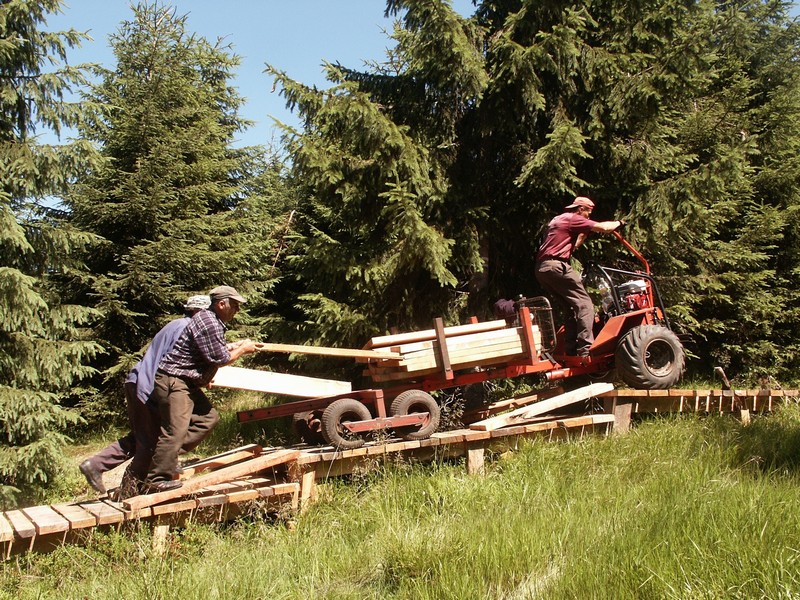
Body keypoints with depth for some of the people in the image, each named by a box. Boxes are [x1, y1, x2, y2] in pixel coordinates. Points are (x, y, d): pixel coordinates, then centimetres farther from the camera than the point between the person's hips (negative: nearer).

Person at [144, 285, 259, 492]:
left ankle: (169, 456, 12)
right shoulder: (209, 324, -20)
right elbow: (220, 358, -17)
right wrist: (242, 350, -2)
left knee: (208, 417, 12)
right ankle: (157, 480, -3)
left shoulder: (211, 320, 14)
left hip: (187, 383, 11)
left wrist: (233, 346, 22)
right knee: (175, 431, -11)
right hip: (174, 381, -11)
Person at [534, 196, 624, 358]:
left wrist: (584, 234, 23)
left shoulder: (558, 220, 27)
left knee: (572, 308, 15)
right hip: (556, 266, -10)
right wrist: (619, 223, 11)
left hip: (541, 269, 10)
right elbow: (603, 227, -6)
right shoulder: (573, 219, -1)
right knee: (584, 304, -9)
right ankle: (585, 349, -17)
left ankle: (571, 350, 12)